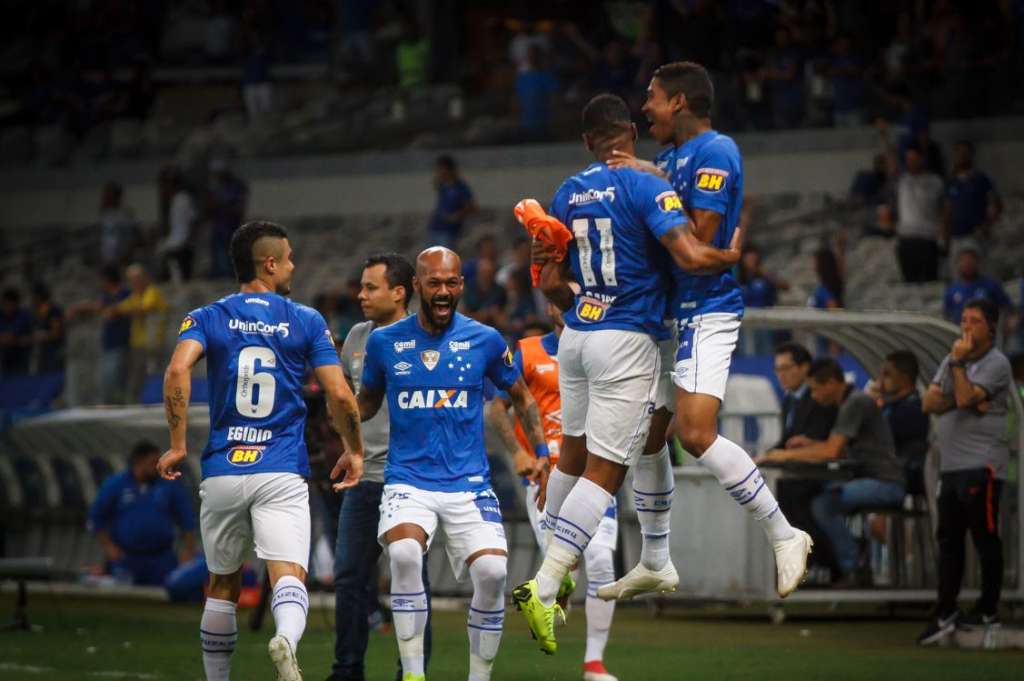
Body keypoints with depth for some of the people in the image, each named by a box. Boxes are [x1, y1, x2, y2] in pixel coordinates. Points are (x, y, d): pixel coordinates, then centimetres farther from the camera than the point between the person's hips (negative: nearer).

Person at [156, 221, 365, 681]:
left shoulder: (205, 319, 6)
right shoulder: (306, 322, 5)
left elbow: (177, 371, -13)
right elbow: (339, 394, -2)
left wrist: (177, 444, -7)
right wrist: (354, 452, 13)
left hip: (222, 471, 2)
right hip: (283, 472, -2)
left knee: (223, 586, 18)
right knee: (288, 575, -14)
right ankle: (286, 638, -46)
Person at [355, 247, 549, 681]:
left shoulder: (484, 340, 2)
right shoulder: (385, 342, 3)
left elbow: (520, 396, 17)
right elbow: (368, 400, 19)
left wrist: (541, 452, 7)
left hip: (468, 483, 1)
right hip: (408, 481, -1)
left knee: (492, 572, -19)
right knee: (404, 553, -30)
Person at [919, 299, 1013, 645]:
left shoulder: (996, 364, -7)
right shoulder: (952, 360, 17)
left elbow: (965, 398, -20)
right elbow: (929, 402, 6)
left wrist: (959, 363, -13)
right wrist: (960, 401, -9)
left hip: (981, 464, -8)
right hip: (951, 464, 8)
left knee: (985, 537, -4)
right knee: (949, 538, 7)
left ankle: (989, 610, 3)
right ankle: (945, 613, 8)